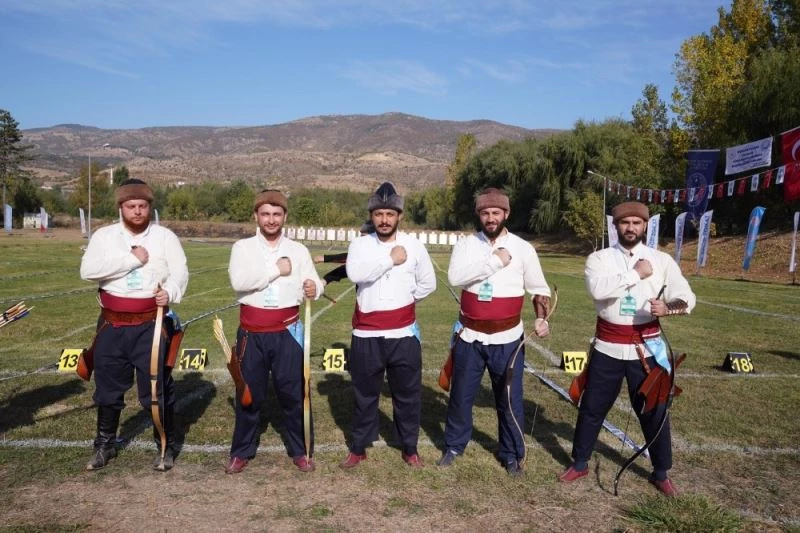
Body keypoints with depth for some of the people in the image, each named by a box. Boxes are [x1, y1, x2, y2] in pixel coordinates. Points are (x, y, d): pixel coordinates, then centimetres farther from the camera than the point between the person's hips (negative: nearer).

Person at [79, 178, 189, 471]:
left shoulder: (165, 236, 1)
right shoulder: (104, 235, 2)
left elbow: (180, 271, -7)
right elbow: (88, 270, -13)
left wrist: (170, 292, -28)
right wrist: (132, 258, -17)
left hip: (151, 326, -2)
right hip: (112, 326, 2)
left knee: (158, 388, 4)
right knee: (108, 388, 15)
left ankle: (166, 447, 20)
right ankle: (105, 445, 35)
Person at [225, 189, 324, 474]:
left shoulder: (298, 250, 4)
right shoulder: (243, 247, -1)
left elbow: (314, 282, -3)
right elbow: (238, 281, -18)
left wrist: (313, 288, -27)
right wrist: (276, 269, -16)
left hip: (287, 332, 0)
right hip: (252, 333, 0)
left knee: (294, 393, 7)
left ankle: (300, 451, 23)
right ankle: (241, 452, 28)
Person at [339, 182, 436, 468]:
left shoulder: (414, 245, 0)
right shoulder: (360, 244, -3)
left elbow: (428, 284, 11)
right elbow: (355, 273, -24)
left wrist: (404, 299, 9)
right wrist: (390, 258, -19)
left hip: (403, 334, 1)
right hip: (367, 335, 0)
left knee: (408, 395, 11)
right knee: (364, 395, 13)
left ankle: (409, 448, 30)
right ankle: (358, 448, 30)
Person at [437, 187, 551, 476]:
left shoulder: (523, 248, -2)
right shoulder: (466, 244, -2)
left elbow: (539, 288, 6)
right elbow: (455, 277, -20)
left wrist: (541, 318, -11)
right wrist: (495, 261, -22)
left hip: (507, 338, 0)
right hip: (470, 336, 1)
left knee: (510, 399, 9)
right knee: (460, 395, 13)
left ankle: (512, 454, 28)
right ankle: (454, 446, 33)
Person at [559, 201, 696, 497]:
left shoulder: (661, 260, 1)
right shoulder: (599, 258, -2)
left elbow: (686, 297, -6)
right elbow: (597, 289, -22)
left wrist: (668, 308, -27)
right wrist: (636, 274, -19)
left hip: (646, 347, 1)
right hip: (608, 347, 0)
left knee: (654, 410, 10)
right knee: (592, 407, 11)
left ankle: (661, 473, 30)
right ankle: (580, 463, 29)